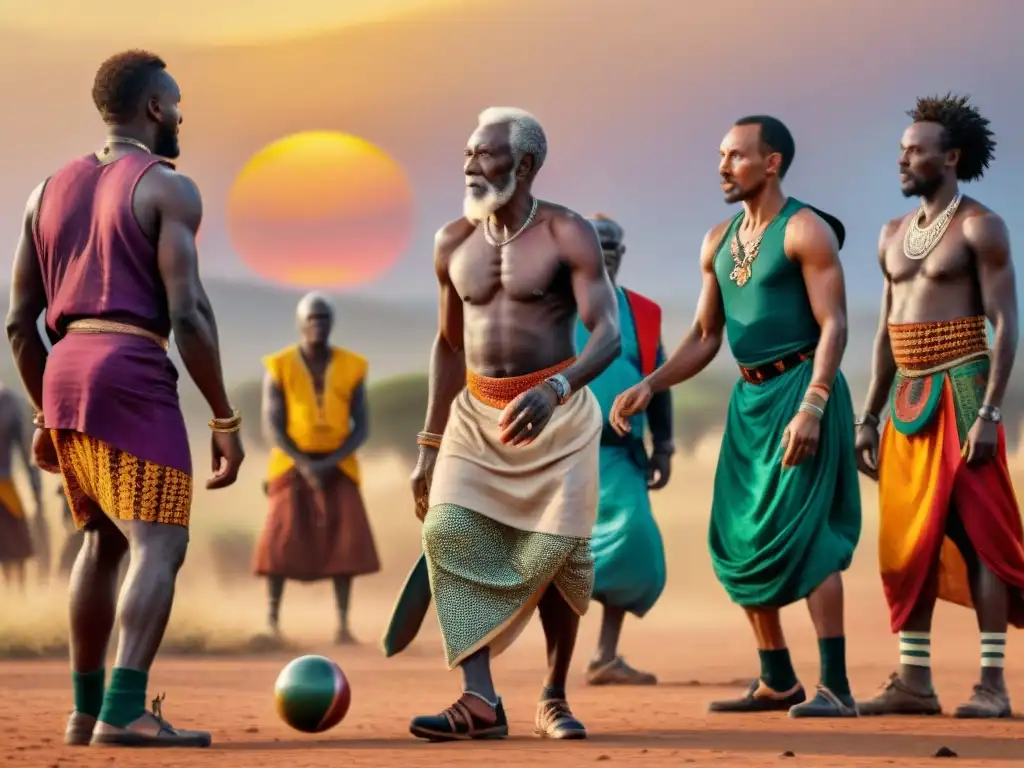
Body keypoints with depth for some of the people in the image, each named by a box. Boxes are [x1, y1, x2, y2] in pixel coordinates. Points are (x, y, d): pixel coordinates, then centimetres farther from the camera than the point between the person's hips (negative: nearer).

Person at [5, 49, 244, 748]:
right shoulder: (168, 189, -3)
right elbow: (187, 313, -12)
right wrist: (225, 421, -9)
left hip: (64, 373, 8)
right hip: (132, 375, -8)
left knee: (105, 539, 21)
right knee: (160, 545, -10)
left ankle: (87, 710, 23)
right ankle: (123, 714, -23)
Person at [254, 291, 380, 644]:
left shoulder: (351, 368, -2)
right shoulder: (279, 368, -8)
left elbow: (362, 427, -4)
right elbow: (272, 427, -12)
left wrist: (329, 464, -18)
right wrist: (305, 466, -23)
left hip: (337, 467, 2)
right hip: (292, 465, -2)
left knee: (344, 541, -12)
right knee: (283, 540, -14)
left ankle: (343, 626, -6)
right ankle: (272, 622, 1)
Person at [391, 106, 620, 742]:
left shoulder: (568, 235, -10)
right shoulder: (454, 243, 6)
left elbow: (609, 332, -19)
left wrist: (554, 389, -38)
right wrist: (431, 444, 14)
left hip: (557, 412, -4)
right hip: (476, 412, 4)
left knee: (553, 553, -5)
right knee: (452, 534, -14)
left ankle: (554, 697, 16)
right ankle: (480, 702, -17)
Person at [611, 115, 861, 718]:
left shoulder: (806, 231, -9)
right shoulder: (718, 242, 14)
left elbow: (833, 326, -15)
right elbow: (705, 338, 18)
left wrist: (811, 407, -25)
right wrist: (649, 386, 4)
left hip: (801, 387, -8)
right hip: (749, 398, 8)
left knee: (803, 531, -15)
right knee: (741, 539, 8)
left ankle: (836, 687, -15)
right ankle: (777, 682, 18)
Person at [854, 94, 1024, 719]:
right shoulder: (894, 235, 15)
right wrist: (869, 419, 13)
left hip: (960, 391, -7)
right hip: (908, 399, 7)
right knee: (908, 543, 5)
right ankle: (914, 681, 9)